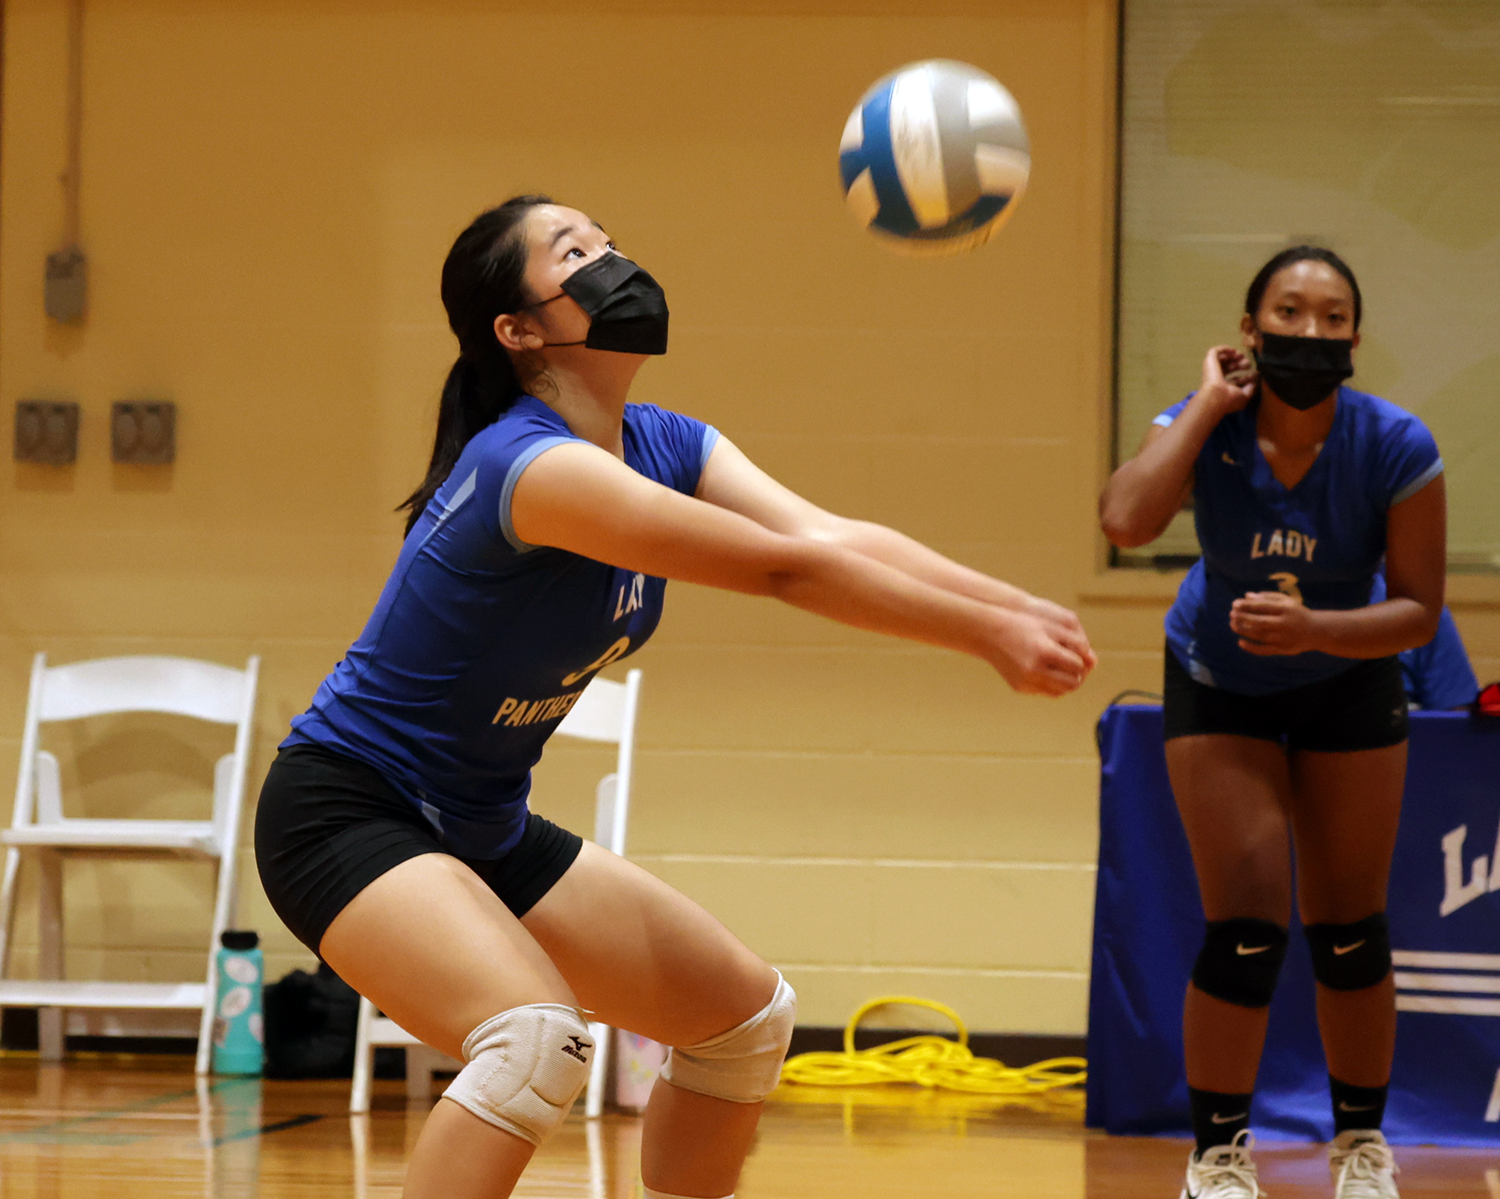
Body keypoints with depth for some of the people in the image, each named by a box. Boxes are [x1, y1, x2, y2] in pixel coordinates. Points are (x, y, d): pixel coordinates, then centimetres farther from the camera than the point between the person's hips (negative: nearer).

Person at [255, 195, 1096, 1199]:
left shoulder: (667, 446, 2)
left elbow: (831, 536, -13)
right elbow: (783, 567, -29)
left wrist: (1018, 606, -26)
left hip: (480, 828, 10)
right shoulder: (529, 464, -26)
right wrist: (985, 635, -26)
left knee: (747, 1015, 12)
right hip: (348, 814, -10)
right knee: (536, 1037, -33)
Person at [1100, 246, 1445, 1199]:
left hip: (1347, 684, 1)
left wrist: (1312, 630, -38)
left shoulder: (1396, 449, -24)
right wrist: (1208, 408, -36)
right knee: (1248, 924, -11)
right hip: (1220, 689, -1)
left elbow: (1419, 612, -21)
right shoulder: (1207, 430, -23)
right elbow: (1125, 520, -43)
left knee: (1349, 926, 6)